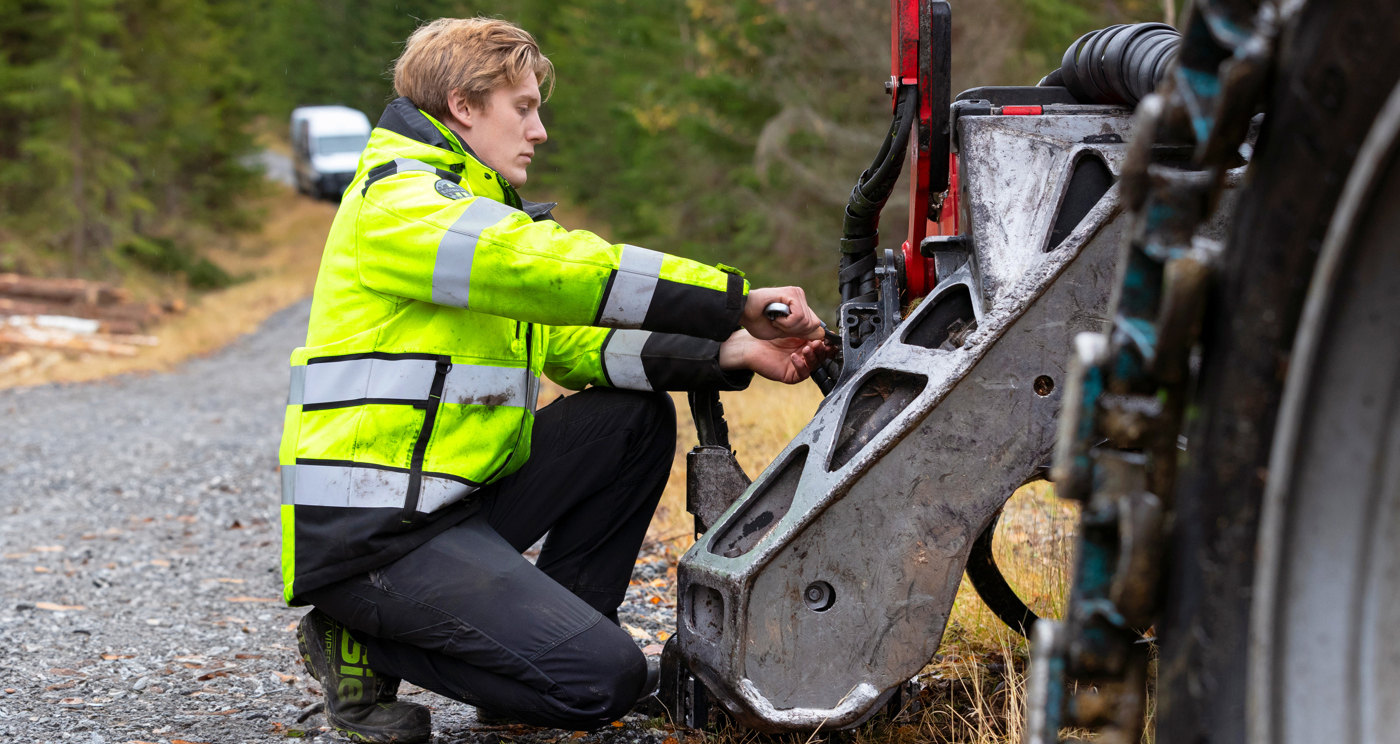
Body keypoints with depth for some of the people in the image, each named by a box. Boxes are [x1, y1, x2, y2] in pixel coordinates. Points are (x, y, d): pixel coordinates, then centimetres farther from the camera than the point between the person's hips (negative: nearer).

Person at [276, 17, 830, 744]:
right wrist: (739, 300, -23)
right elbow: (554, 267, -26)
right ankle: (364, 646, -2)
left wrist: (728, 353, -1)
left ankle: (551, 635, 8)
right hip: (372, 531, -10)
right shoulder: (399, 199, -10)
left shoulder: (468, 206, 22)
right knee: (605, 679, -18)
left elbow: (572, 342, 13)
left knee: (637, 416, 7)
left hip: (454, 495, 10)